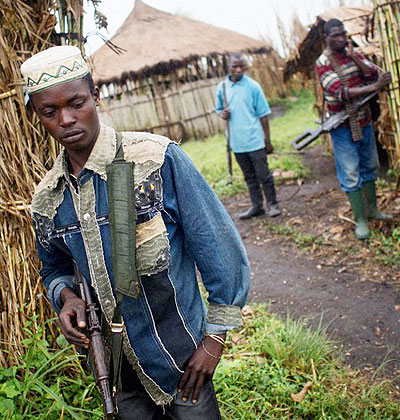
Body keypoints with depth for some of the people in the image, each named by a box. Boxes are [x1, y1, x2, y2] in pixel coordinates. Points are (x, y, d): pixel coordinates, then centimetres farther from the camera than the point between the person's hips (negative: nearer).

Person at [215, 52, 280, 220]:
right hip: (237, 142, 4)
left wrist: (267, 140, -4)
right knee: (249, 177, 14)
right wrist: (222, 114, -8)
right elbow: (218, 109, 17)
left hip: (255, 140, -4)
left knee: (263, 175, 2)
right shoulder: (222, 87, 4)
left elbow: (263, 115, -3)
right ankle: (257, 206, 25)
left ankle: (273, 204, 16)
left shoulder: (253, 86, -6)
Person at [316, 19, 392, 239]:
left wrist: (353, 57, -16)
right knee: (350, 173, -3)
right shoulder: (323, 62, -12)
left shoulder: (354, 54, 7)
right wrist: (373, 87, -28)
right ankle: (360, 219, 5)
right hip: (343, 126, -6)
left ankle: (372, 209, 30)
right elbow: (340, 92, -24)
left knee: (369, 166, 16)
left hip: (364, 120, 6)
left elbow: (376, 74, -6)